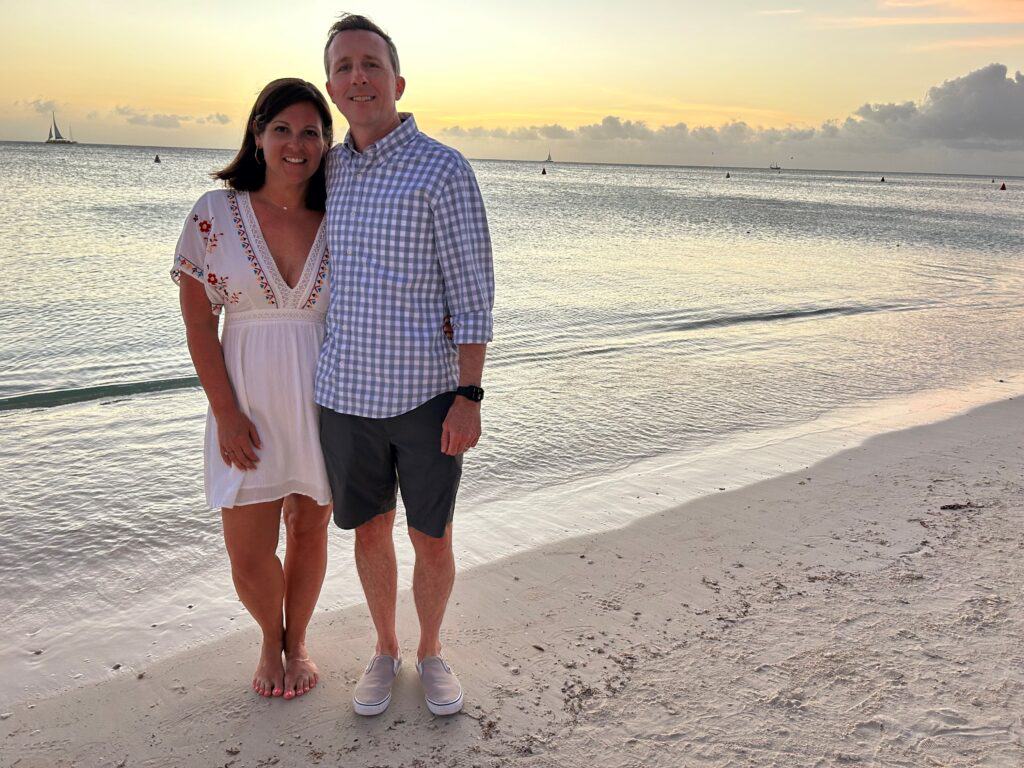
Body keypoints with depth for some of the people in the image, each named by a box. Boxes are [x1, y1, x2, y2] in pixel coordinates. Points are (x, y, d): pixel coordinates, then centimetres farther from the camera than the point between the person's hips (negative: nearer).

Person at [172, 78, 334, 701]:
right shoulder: (216, 213, -5)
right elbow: (199, 322, -4)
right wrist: (227, 412, -9)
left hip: (322, 400, 1)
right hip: (249, 403, -1)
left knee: (309, 533, 13)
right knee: (249, 553, 3)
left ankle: (297, 640, 39)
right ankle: (271, 640, 35)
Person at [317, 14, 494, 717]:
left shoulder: (443, 170, -9)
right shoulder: (329, 170, 7)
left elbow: (472, 289, -11)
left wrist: (470, 397, -15)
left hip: (429, 392, -4)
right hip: (347, 391, 4)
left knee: (432, 539, 9)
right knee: (371, 530, 15)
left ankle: (431, 651, 34)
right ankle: (385, 649, 37)